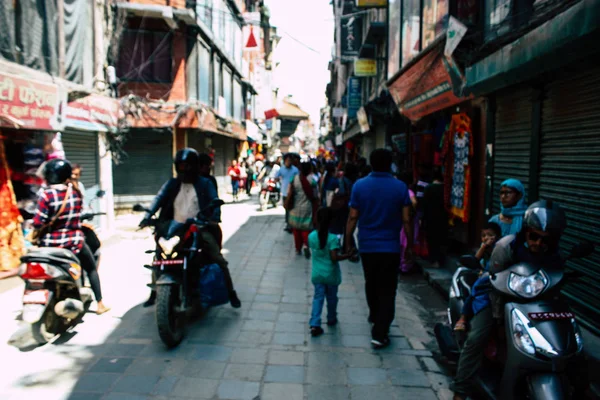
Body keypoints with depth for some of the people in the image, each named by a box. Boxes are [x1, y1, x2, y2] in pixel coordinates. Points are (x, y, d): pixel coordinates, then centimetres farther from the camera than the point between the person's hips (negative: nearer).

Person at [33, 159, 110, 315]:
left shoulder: (46, 195, -15)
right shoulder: (76, 192, -6)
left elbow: (38, 223, -17)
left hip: (51, 243, -1)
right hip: (74, 241, 2)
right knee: (91, 269, 20)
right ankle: (100, 304, 22)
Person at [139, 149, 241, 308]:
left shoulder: (204, 183, 4)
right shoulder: (172, 184, 10)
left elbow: (214, 201, -7)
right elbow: (159, 199, -2)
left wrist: (214, 218, -27)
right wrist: (147, 216, -19)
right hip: (176, 228, 3)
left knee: (219, 259, -9)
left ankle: (231, 293, 4)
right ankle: (154, 293, 17)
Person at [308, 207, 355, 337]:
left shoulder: (311, 236, -6)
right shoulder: (333, 238, -20)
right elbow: (334, 257, -24)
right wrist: (347, 256, -13)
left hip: (317, 274, 3)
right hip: (331, 275, -3)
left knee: (318, 297, 7)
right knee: (332, 297, 18)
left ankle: (314, 324, -6)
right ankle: (331, 319, 38)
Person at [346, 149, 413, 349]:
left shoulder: (359, 185, -5)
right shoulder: (400, 187, -7)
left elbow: (352, 217, -5)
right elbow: (406, 220, -7)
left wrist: (348, 242, 6)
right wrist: (409, 246, 4)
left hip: (367, 246, 2)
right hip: (390, 247, -2)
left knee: (371, 283, 23)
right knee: (387, 291, 4)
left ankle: (374, 315, 44)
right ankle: (379, 333, 1)